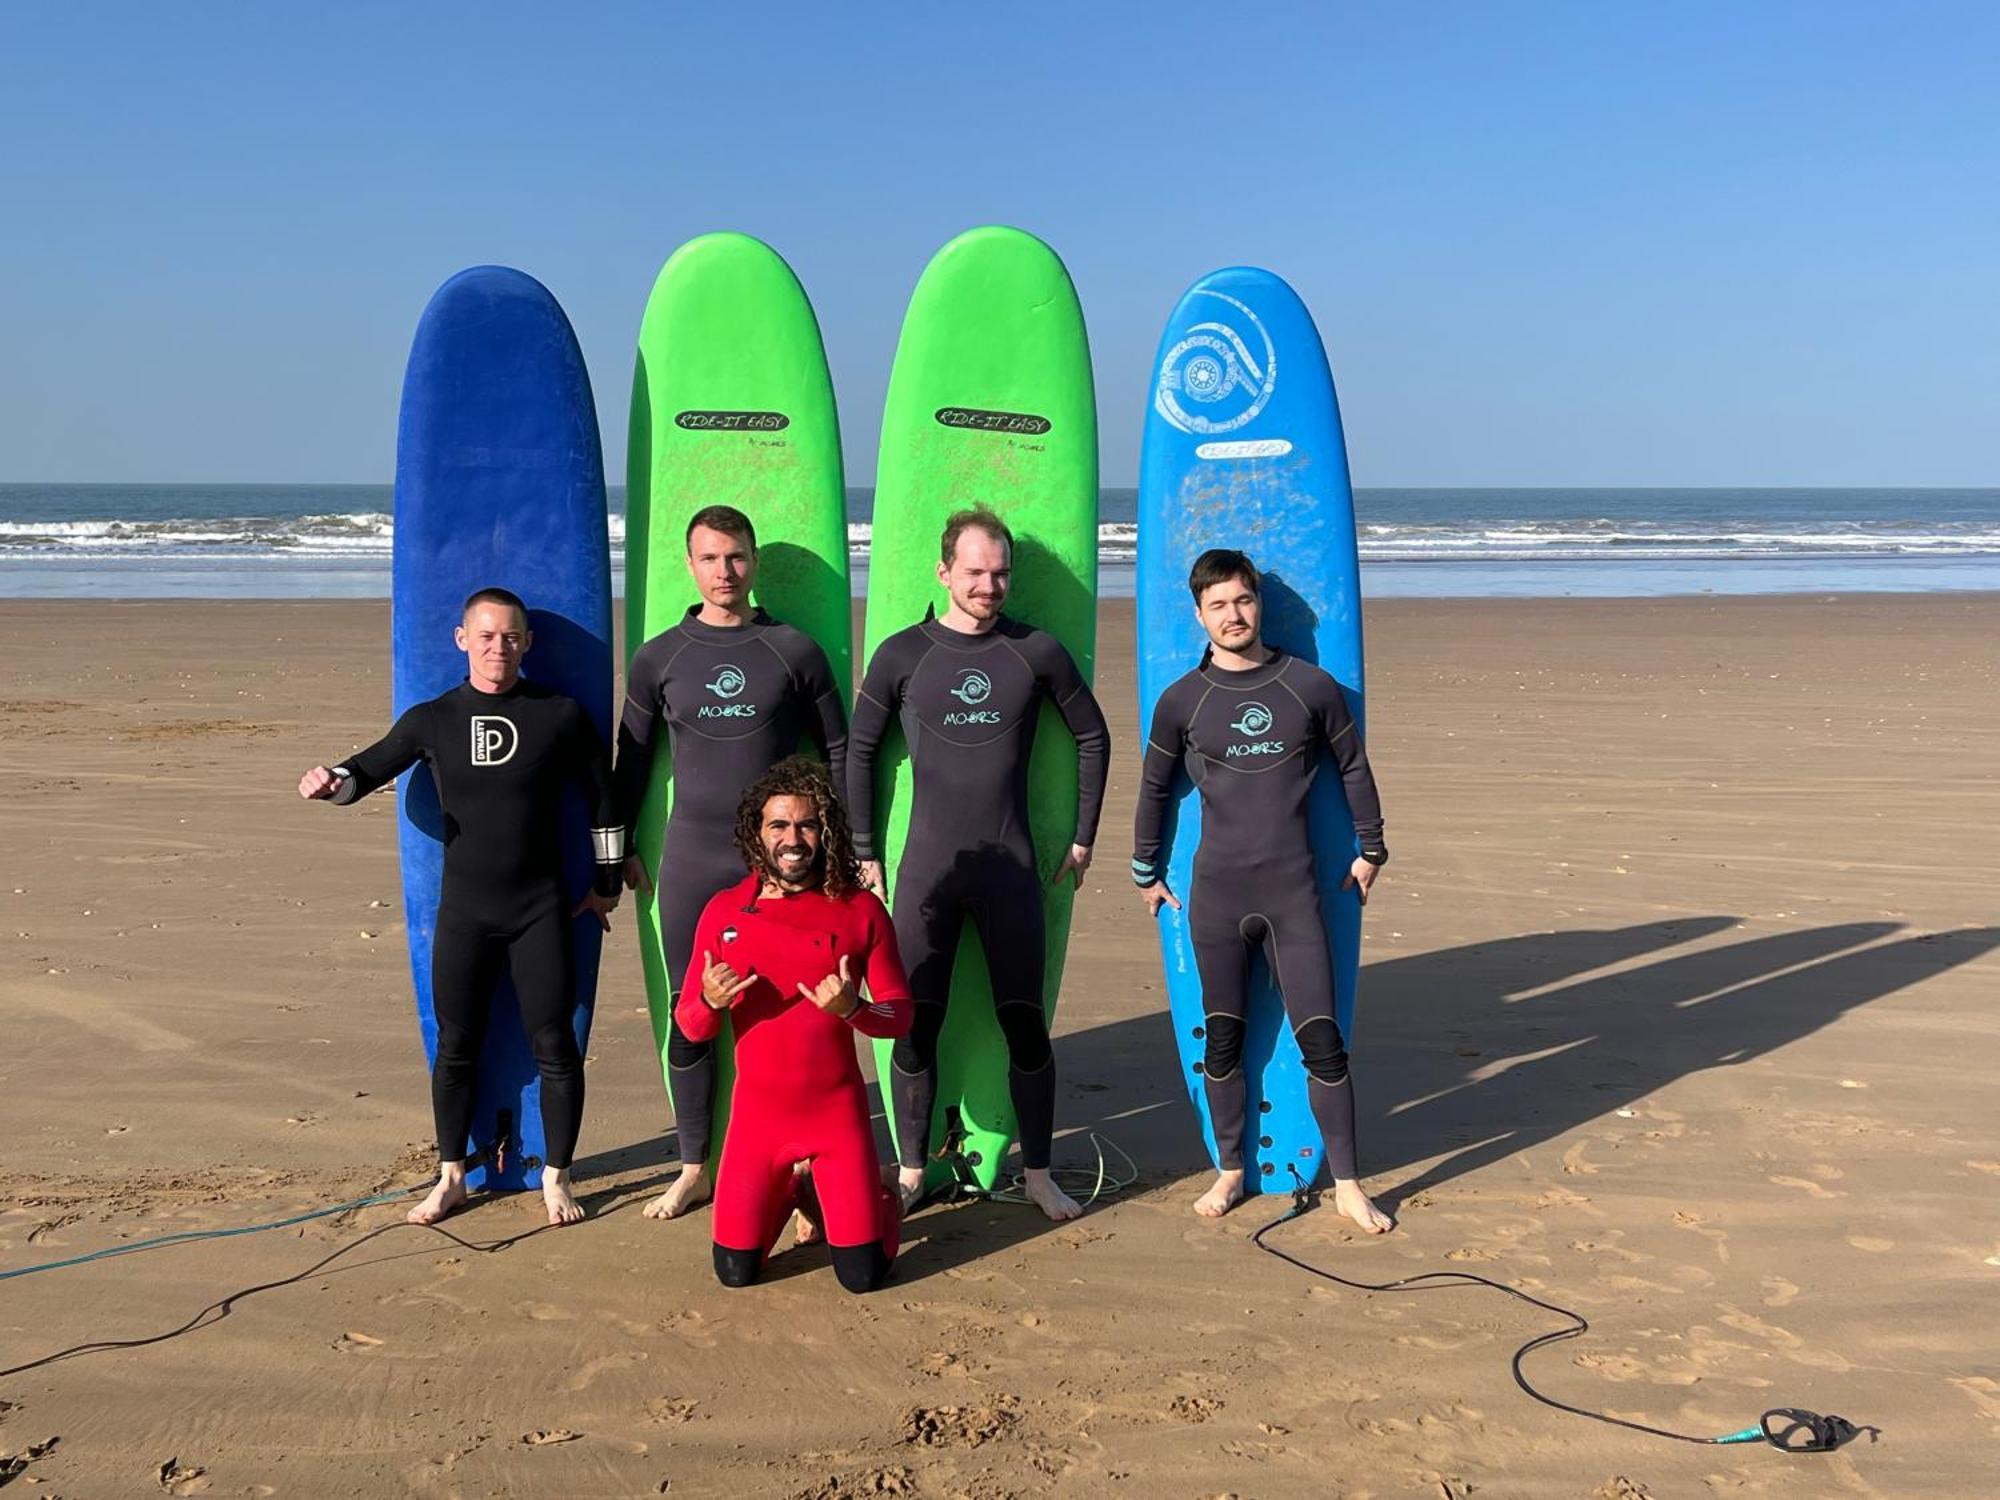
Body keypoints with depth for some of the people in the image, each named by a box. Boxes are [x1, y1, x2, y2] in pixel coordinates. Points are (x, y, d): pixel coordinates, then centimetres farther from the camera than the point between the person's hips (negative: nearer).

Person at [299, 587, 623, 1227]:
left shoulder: (561, 715, -3)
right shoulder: (433, 719, 1)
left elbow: (602, 800, 7)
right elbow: (367, 771, 10)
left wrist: (607, 881, 9)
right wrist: (331, 781, -13)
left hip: (541, 909, -1)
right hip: (463, 910, 2)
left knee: (554, 1044, 1)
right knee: (456, 1046, 9)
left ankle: (556, 1177, 16)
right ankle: (450, 1177, 25)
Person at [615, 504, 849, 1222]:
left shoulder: (795, 651, 2)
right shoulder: (659, 658, 5)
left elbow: (838, 752, 8)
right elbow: (632, 758, 13)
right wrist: (622, 849, 13)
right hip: (692, 858, 1)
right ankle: (693, 1169, 19)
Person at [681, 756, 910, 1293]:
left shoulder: (860, 910, -7)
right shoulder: (723, 911, -4)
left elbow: (900, 1014, -4)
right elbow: (690, 1027, 1)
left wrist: (852, 1009, -25)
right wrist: (709, 1001, -22)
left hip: (838, 1111, -1)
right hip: (758, 1113, 1)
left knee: (863, 1275, -3)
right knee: (735, 1272, 2)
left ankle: (881, 1198, 31)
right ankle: (792, 1191, 32)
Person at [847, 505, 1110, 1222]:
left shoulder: (1038, 652, 2)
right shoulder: (903, 655, 0)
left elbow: (1093, 738, 13)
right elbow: (859, 751, 7)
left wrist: (1084, 837, 12)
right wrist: (865, 852, 5)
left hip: (1011, 868, 1)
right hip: (927, 868, 0)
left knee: (1025, 1023, 3)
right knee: (916, 1026, 2)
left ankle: (1037, 1173, 17)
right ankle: (911, 1173, 17)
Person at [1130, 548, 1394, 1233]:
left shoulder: (1311, 686, 0)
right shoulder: (1182, 701, 1)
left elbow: (1352, 766, 13)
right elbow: (1154, 788, 13)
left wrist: (1370, 849, 18)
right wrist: (1145, 872, 18)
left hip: (1293, 893, 0)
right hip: (1216, 893, 1)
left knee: (1322, 1040, -1)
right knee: (1222, 1040, 8)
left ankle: (1348, 1185, 11)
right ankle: (1230, 1171, 24)